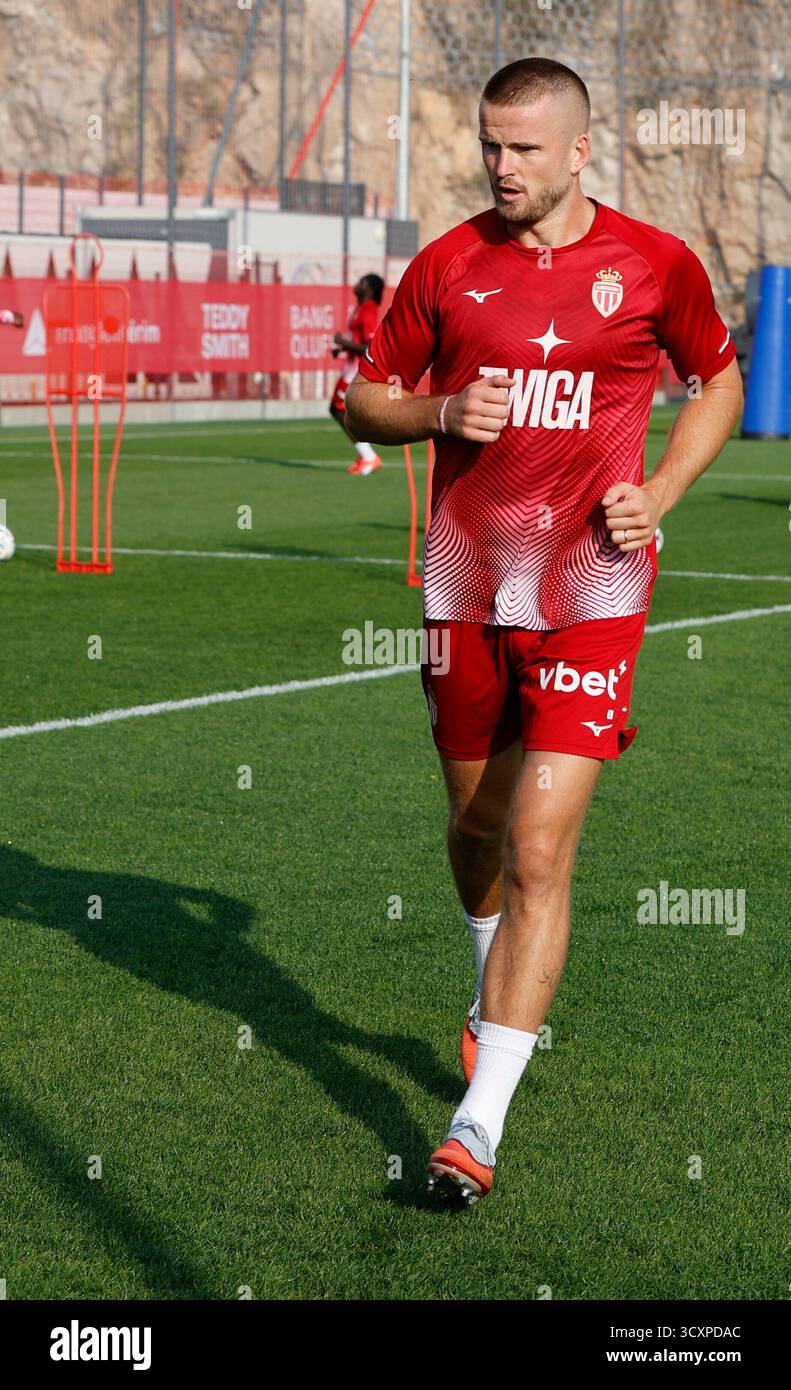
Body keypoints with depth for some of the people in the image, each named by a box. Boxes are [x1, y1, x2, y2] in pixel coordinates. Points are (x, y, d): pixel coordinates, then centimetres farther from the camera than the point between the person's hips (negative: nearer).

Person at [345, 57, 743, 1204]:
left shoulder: (656, 265, -1)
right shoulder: (446, 266, 3)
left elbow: (720, 379, 16)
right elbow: (364, 399, 12)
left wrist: (659, 492, 1)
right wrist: (440, 412, -10)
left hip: (591, 589, -3)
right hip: (466, 582, 3)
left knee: (540, 849, -12)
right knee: (478, 820, 17)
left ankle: (479, 1122, -13)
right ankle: (500, 1000, 48)